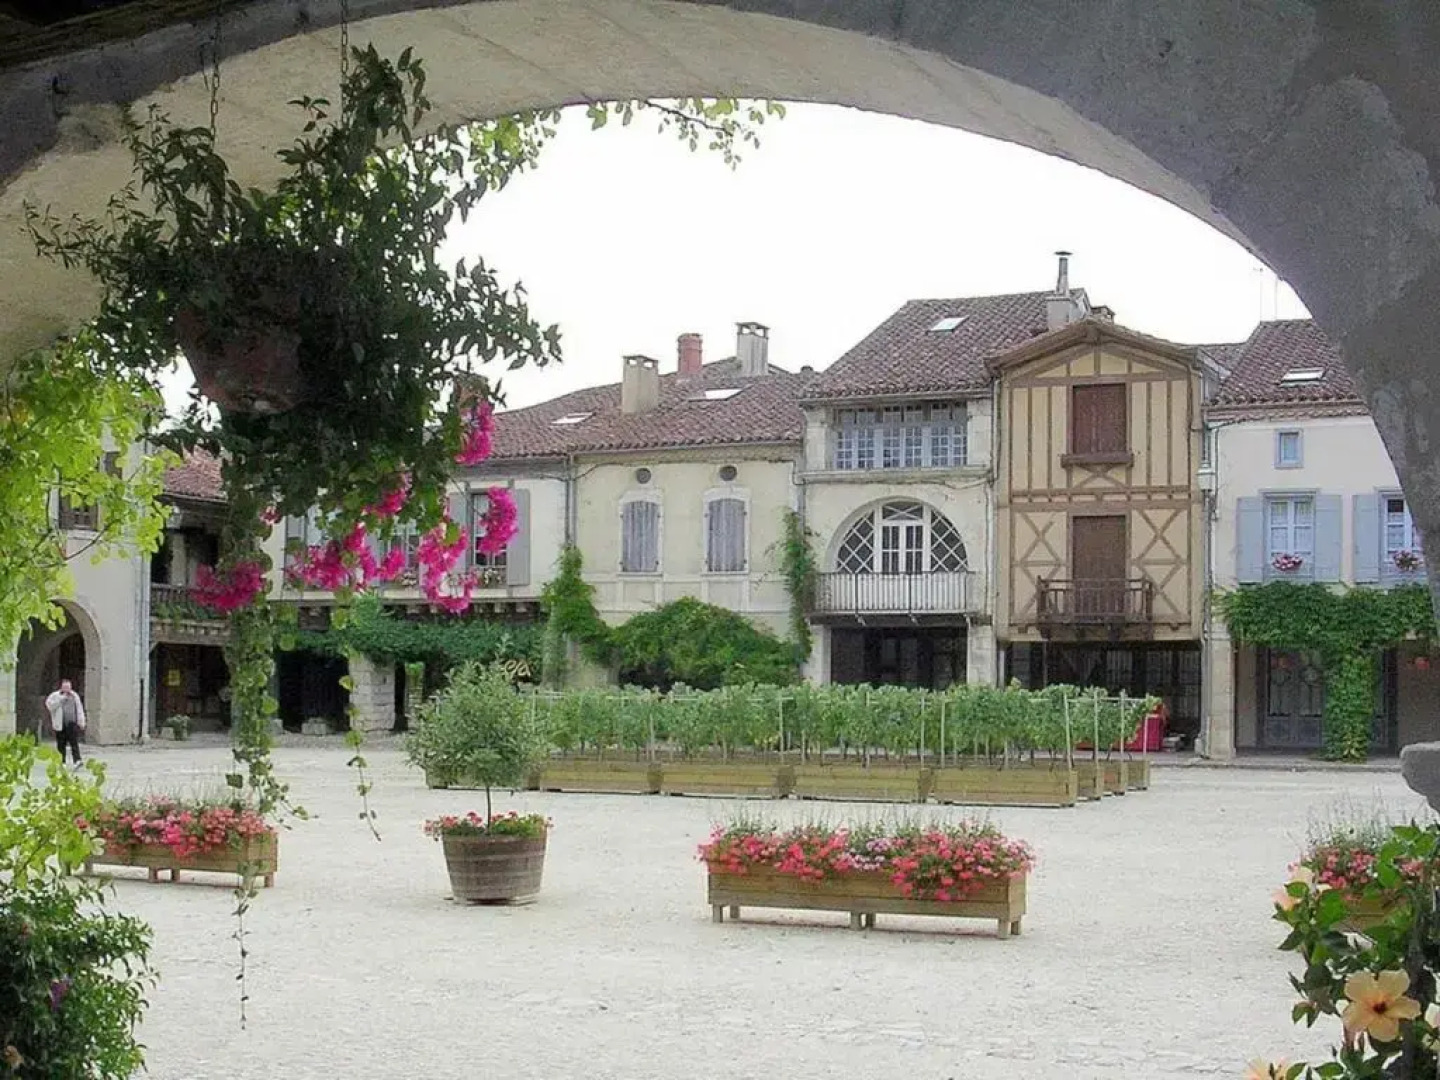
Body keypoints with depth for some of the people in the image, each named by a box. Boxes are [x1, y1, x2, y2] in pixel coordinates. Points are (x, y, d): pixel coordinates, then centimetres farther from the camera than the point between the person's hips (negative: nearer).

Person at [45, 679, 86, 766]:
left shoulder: (75, 696, 15)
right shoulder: (55, 696, 7)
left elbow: (80, 710, 16)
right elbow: (49, 704, -10)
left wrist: (81, 722, 10)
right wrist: (62, 698, -9)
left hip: (72, 724, 1)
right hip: (60, 725, -1)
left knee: (74, 743, -10)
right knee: (61, 745, 3)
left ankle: (77, 760, -18)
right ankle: (61, 762, 11)